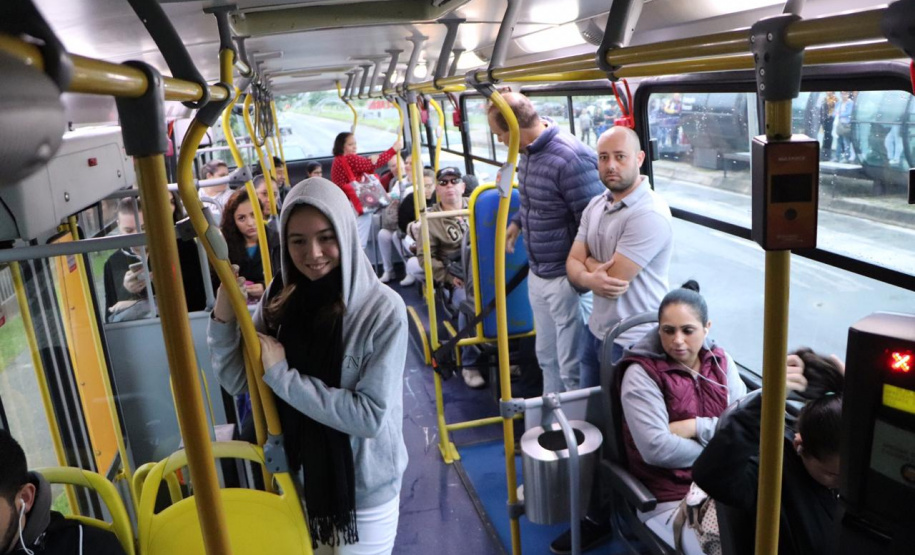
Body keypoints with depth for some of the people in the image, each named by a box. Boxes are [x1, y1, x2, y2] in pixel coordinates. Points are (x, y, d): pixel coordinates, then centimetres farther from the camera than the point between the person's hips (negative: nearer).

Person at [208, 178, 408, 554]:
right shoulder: (279, 297, -7)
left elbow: (371, 416, -24)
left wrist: (282, 375, -23)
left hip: (362, 487, -4)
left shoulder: (382, 309, -21)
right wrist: (223, 316, -18)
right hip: (297, 476, 4)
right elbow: (235, 382, -2)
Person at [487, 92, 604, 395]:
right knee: (546, 356, 23)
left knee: (572, 368, 4)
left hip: (566, 280, -9)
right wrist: (518, 221, 14)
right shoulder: (528, 151, 5)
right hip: (537, 275, 9)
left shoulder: (571, 158, -25)